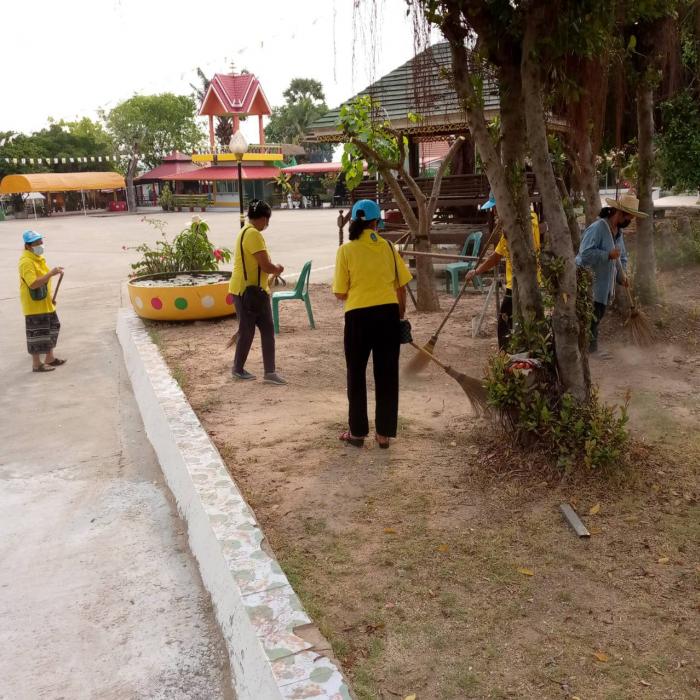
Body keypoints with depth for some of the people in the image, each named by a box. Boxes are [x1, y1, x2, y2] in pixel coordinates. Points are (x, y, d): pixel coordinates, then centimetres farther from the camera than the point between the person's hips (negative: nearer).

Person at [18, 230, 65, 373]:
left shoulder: (38, 257, 10)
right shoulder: (26, 262, -21)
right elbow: (33, 283, -31)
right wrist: (51, 273, -33)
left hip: (45, 303, 10)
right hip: (34, 305, -10)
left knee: (51, 329, 19)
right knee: (37, 334, -1)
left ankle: (50, 358, 32)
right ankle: (37, 364, 9)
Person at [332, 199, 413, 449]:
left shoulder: (346, 250, -3)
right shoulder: (387, 247, 4)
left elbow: (340, 293, -3)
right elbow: (401, 286, 6)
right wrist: (400, 314, 18)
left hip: (358, 315, -2)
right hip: (387, 313, 2)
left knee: (356, 374, 12)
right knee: (387, 374, 10)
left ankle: (357, 432, 19)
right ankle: (384, 433, 15)